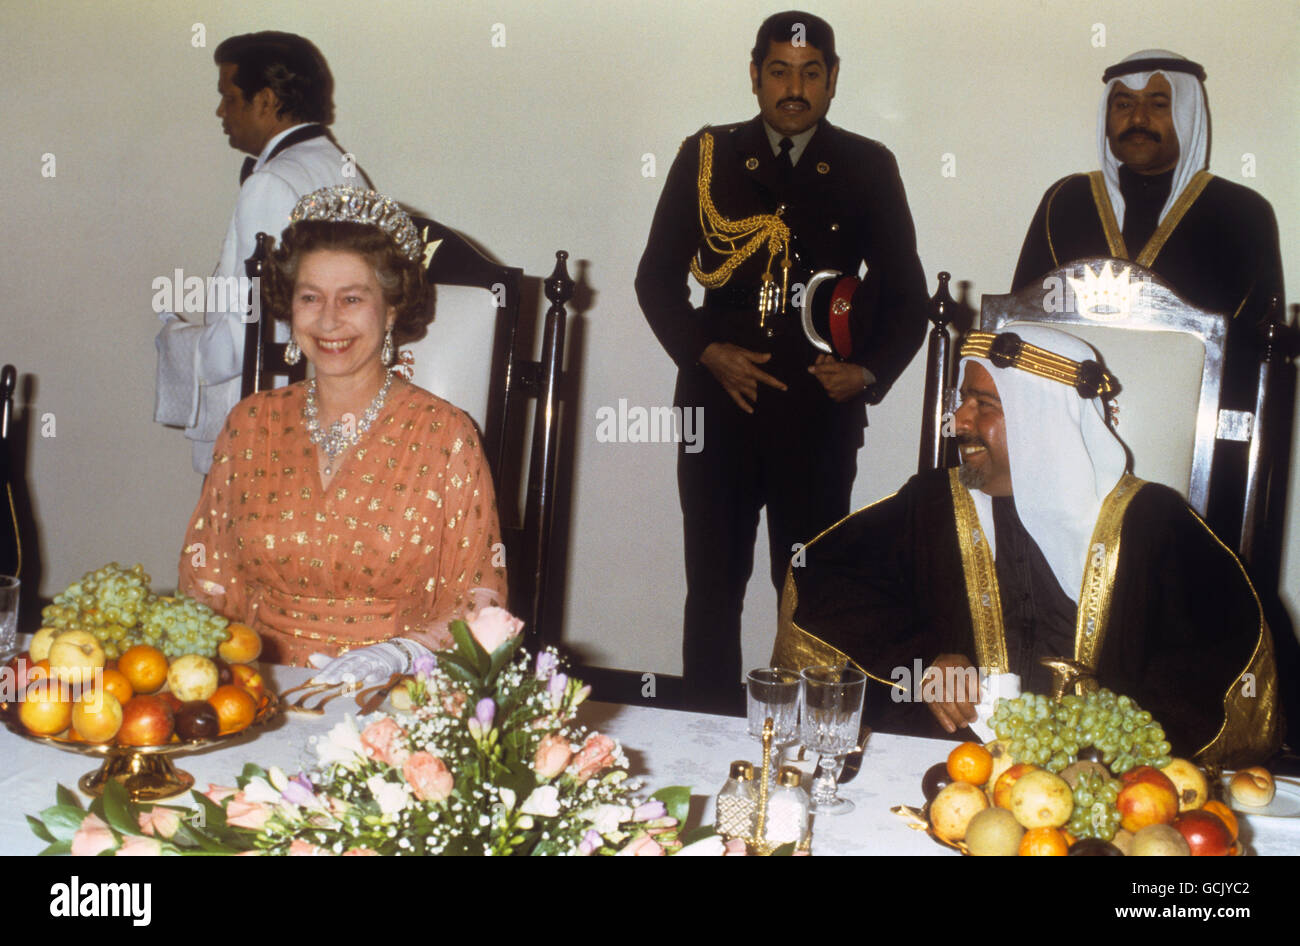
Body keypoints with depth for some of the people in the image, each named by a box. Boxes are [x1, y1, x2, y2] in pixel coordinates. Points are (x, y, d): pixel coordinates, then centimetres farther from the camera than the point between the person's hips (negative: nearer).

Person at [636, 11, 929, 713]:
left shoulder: (868, 168, 8)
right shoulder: (706, 157, 9)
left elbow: (905, 294, 11)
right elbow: (657, 277, 9)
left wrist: (869, 371, -5)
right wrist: (706, 352, -5)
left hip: (820, 414, 0)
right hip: (719, 405, 1)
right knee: (713, 588, 6)